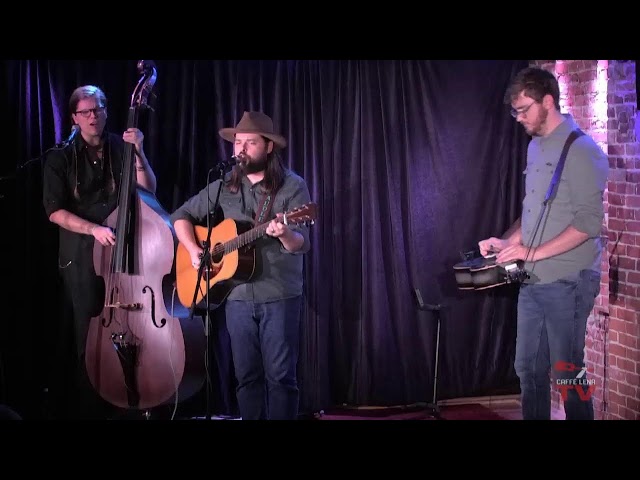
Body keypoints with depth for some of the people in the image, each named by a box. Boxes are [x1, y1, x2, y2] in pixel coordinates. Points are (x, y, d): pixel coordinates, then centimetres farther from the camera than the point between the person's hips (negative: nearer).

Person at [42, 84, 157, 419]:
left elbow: (148, 191, 0)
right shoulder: (60, 159, 4)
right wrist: (94, 229, -16)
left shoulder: (121, 149, 9)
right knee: (87, 337, -6)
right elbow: (55, 211, -3)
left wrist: (138, 153, -13)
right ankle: (86, 408, 4)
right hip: (81, 258, -2)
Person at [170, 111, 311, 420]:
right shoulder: (224, 187, 8)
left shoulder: (293, 186, -4)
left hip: (280, 296, -4)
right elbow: (181, 216, 14)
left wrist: (284, 235, -34)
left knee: (280, 375, -4)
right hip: (237, 295, 4)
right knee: (246, 375, 8)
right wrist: (193, 250, -3)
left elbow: (301, 245, -11)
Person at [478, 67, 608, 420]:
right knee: (528, 369, 12)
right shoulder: (535, 147, 12)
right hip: (532, 281, 8)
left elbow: (588, 222, -18)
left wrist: (532, 252, -18)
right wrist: (507, 241, 7)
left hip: (566, 282, -8)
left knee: (566, 375, -2)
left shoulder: (581, 150, -12)